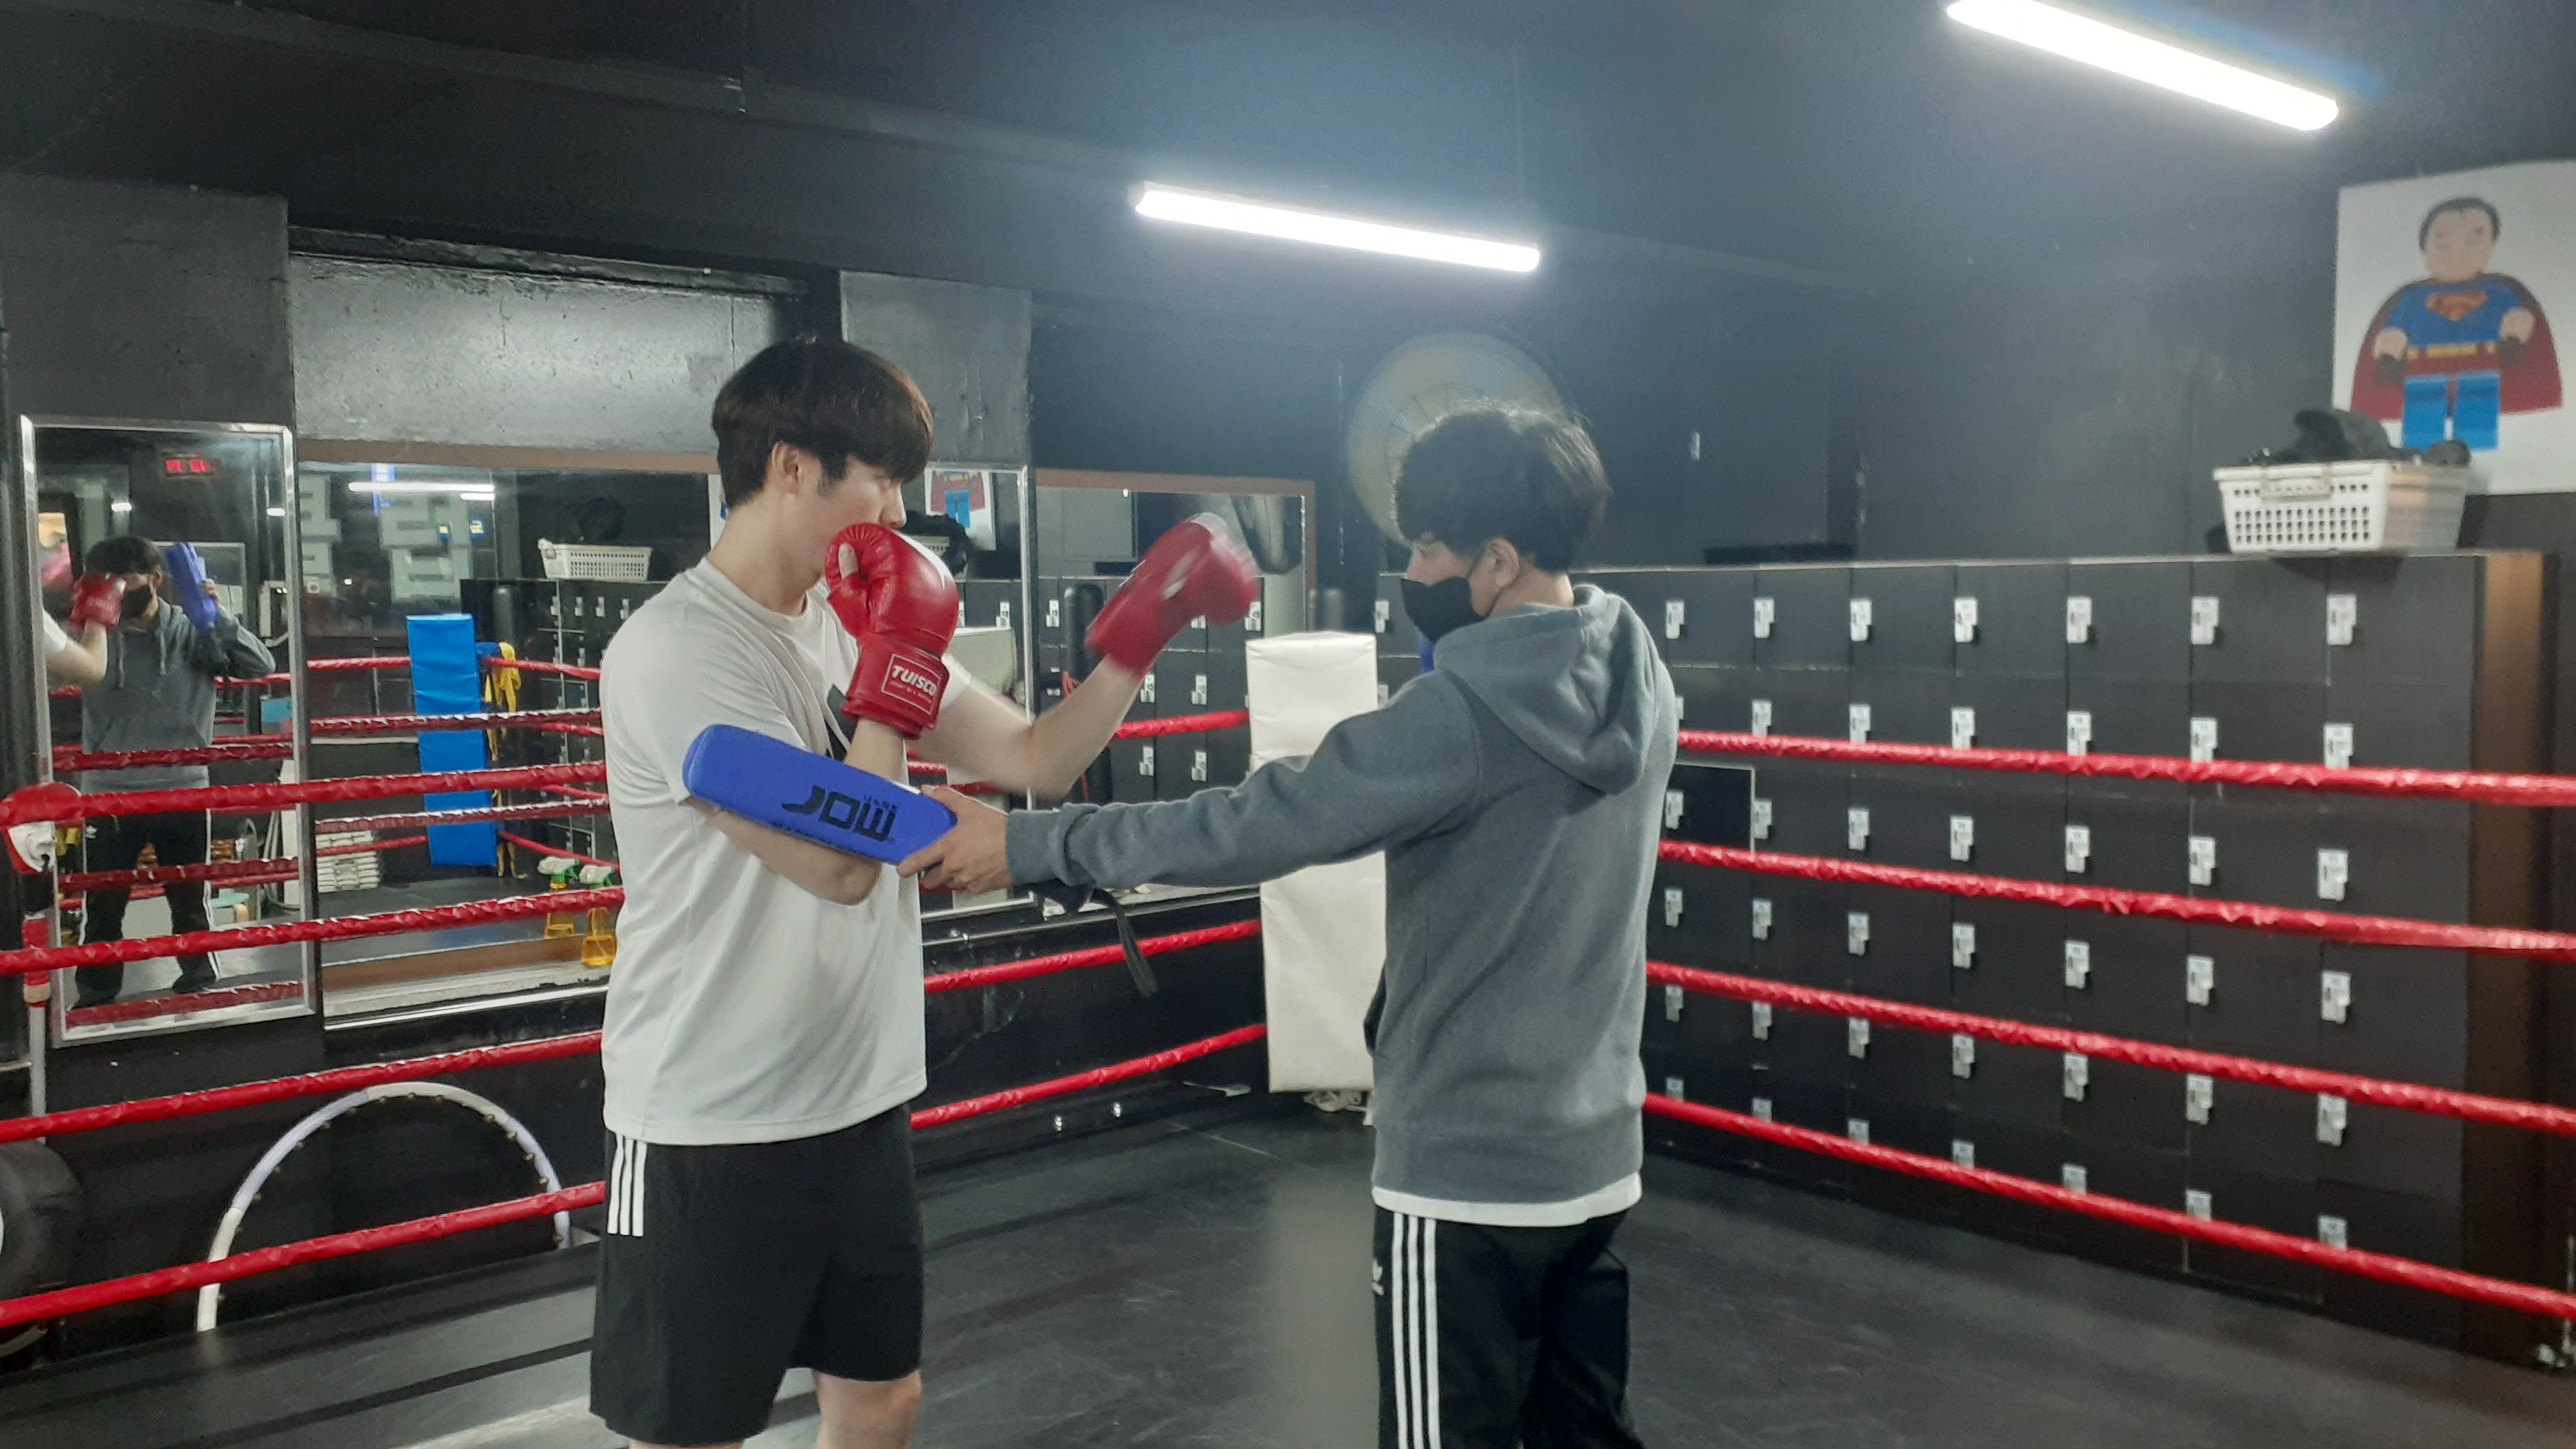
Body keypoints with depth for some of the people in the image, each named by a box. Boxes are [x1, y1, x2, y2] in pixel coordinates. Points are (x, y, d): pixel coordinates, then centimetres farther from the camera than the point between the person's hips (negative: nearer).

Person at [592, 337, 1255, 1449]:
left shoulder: (859, 627, 5)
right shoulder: (673, 652, -18)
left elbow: (1035, 761, 7)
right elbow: (839, 863, -23)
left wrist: (1142, 630, -2)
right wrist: (898, 673, -18)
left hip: (862, 1103, 7)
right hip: (713, 1130, -7)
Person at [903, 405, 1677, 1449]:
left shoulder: (1461, 713, -22)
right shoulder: (1642, 683, 2)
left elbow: (1258, 825, -22)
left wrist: (1028, 844, -16)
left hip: (1465, 1175, -7)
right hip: (1602, 1159, 8)